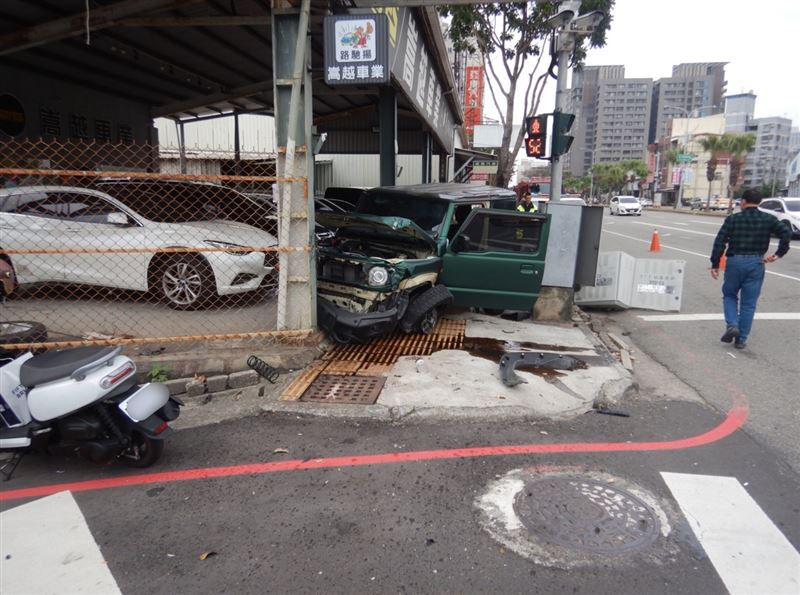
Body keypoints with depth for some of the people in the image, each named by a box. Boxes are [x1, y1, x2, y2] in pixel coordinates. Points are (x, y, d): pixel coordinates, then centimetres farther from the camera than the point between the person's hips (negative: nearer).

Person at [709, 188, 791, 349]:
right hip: (756, 263, 1)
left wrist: (715, 264, -2)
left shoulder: (733, 219, -1)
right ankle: (741, 339, 10)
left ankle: (732, 325, -3)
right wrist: (778, 254, -3)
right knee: (748, 303, 7)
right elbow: (786, 233, -10)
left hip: (735, 261, -1)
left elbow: (720, 242, -6)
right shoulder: (768, 219, 3)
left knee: (729, 295, 18)